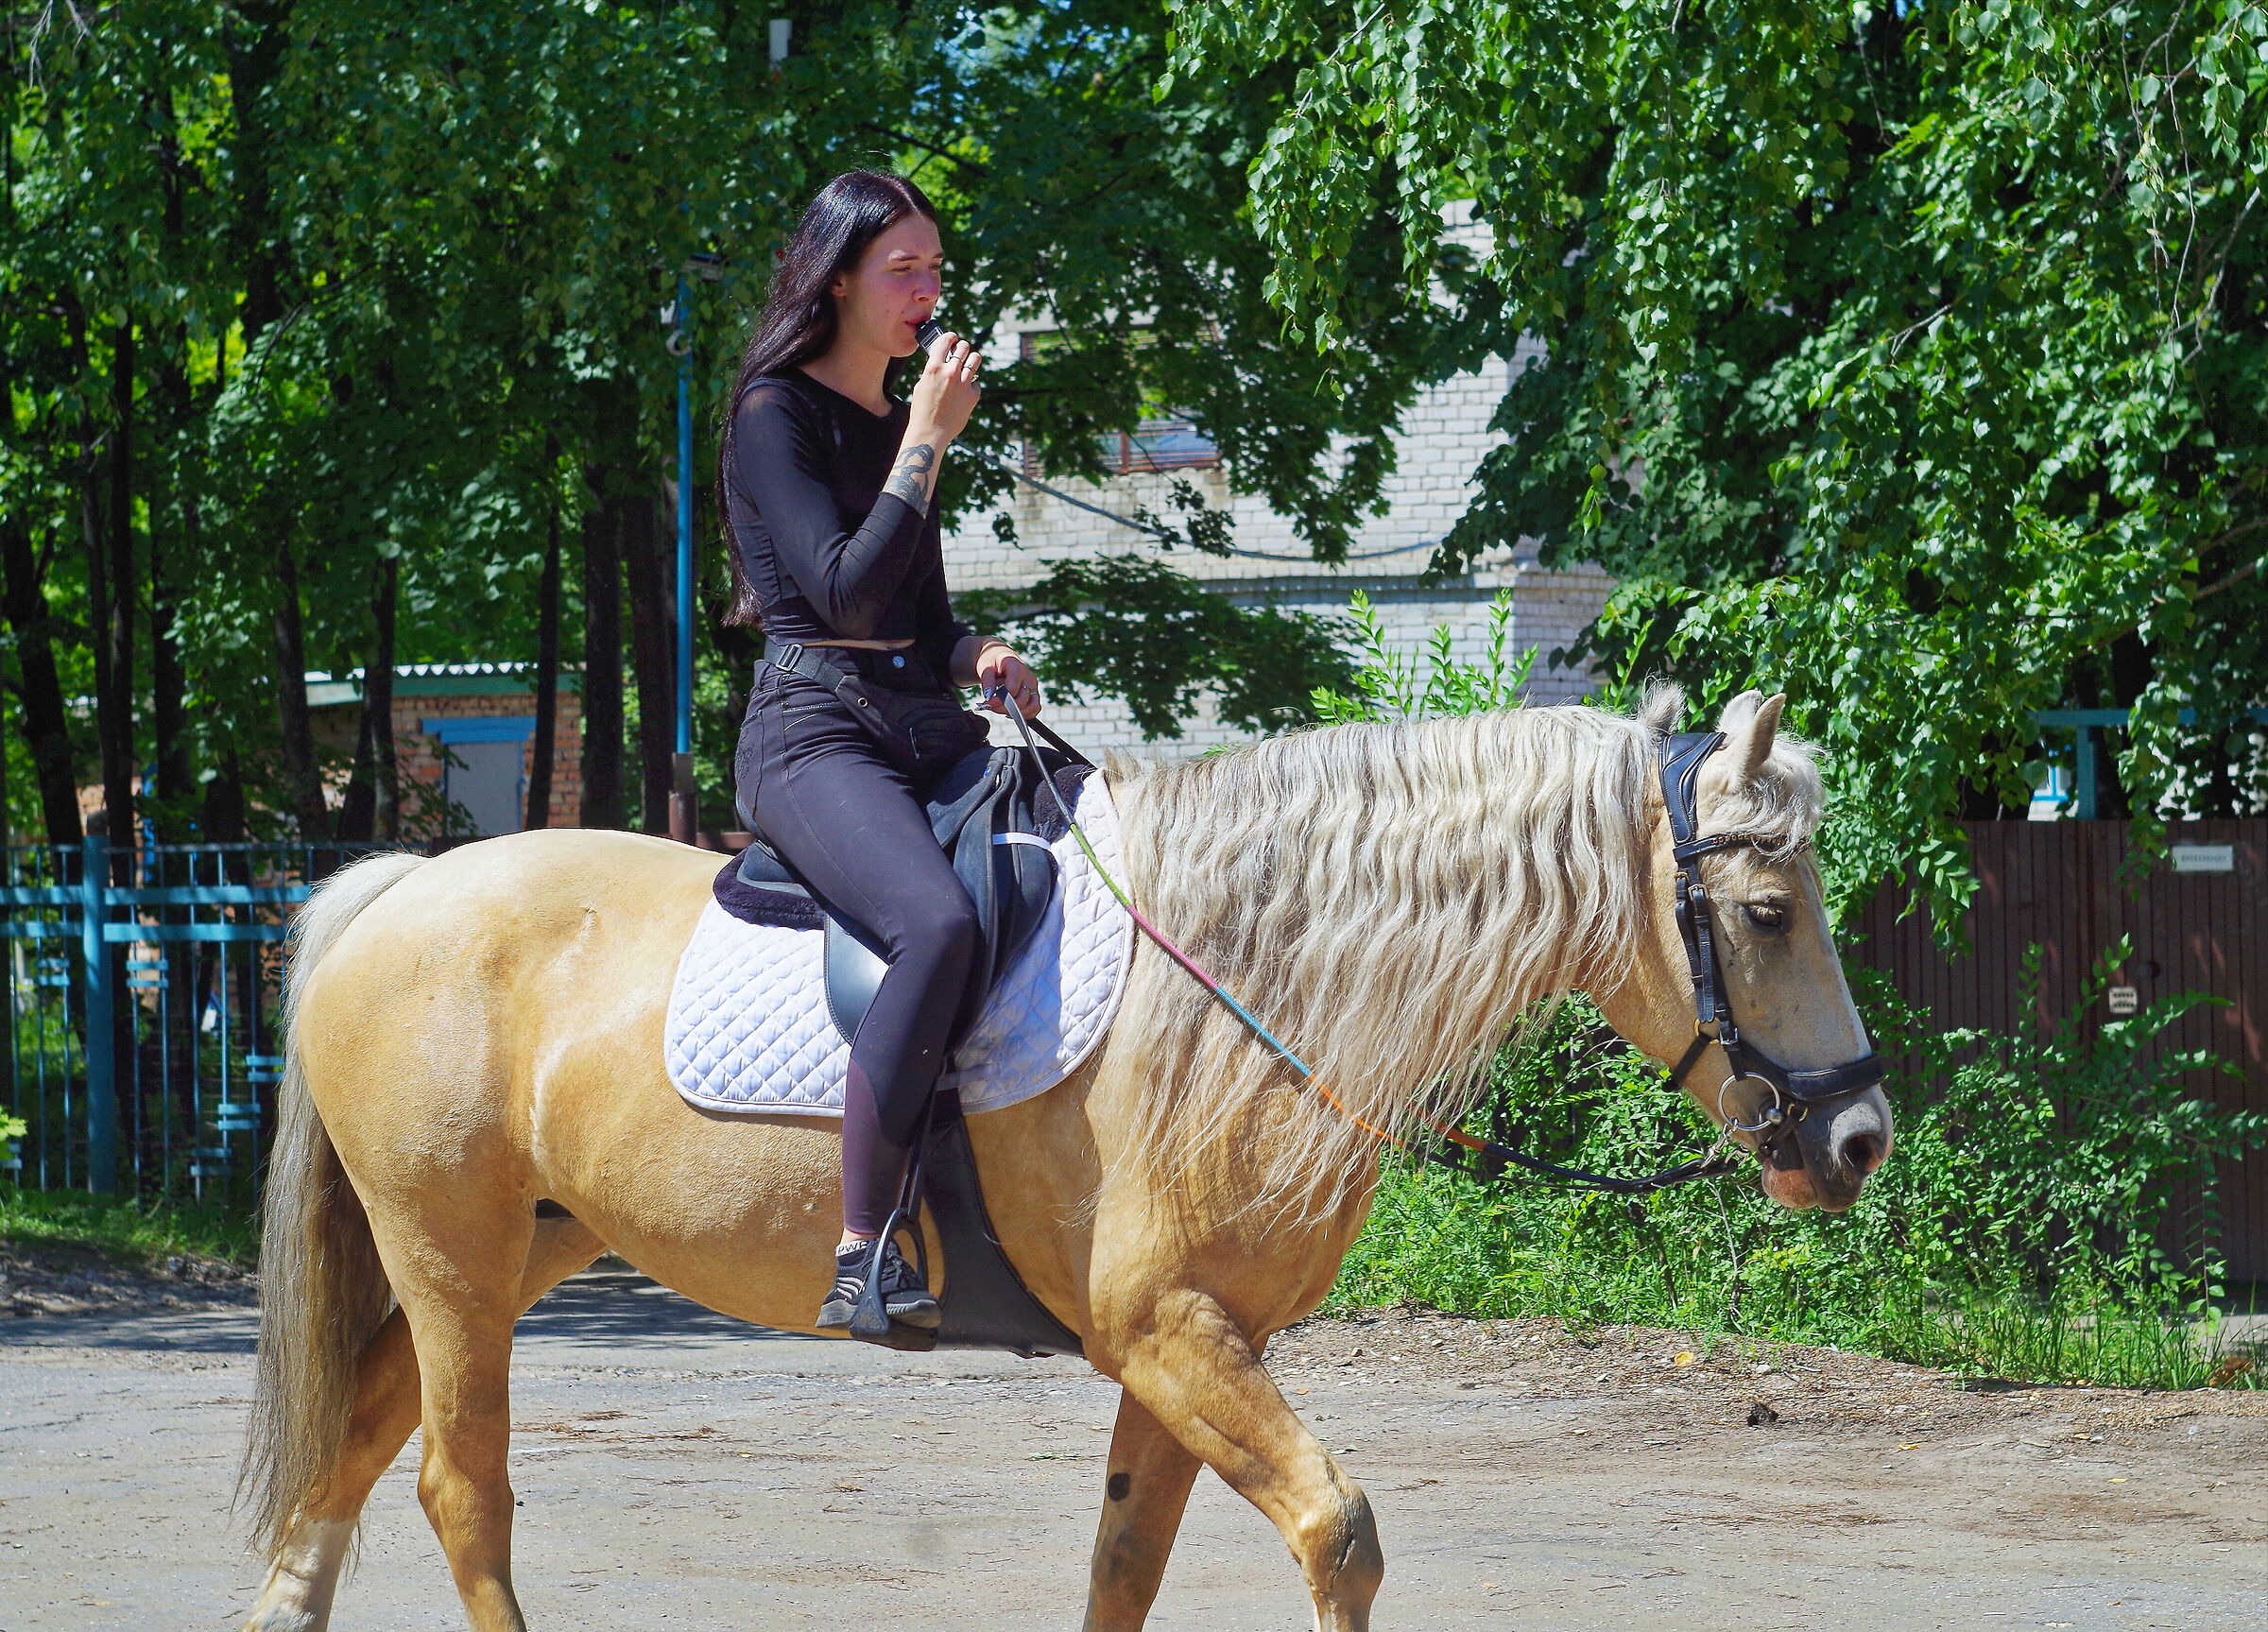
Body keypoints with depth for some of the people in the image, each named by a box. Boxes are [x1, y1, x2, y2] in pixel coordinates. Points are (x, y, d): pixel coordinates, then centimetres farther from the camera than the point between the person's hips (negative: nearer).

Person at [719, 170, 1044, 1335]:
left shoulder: (898, 420, 20)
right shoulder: (777, 416, -3)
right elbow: (845, 593, -15)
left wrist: (980, 657, 5)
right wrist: (927, 444, -12)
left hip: (926, 731, 9)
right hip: (815, 733, -8)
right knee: (939, 924, -35)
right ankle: (862, 1255, -35)